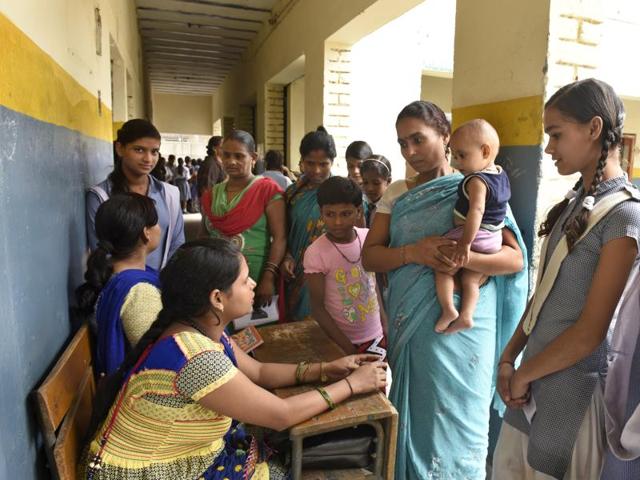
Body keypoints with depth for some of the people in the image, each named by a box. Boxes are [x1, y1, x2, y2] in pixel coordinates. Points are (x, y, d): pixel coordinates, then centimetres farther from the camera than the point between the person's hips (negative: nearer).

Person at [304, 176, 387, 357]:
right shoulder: (315, 253, -19)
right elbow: (318, 308, -14)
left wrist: (385, 325, 5)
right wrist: (349, 350, -14)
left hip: (376, 335, 4)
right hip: (340, 341, -4)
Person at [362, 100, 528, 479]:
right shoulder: (396, 193, 6)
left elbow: (515, 258, -8)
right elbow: (369, 257, 0)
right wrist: (412, 252, -19)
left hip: (461, 324, -3)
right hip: (408, 324, 3)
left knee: (454, 418, 8)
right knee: (412, 411, 15)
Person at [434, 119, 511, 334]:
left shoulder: (476, 180, -19)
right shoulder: (501, 174, 11)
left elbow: (476, 211, -31)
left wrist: (465, 242, -33)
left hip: (473, 235, -8)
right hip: (494, 239, 8)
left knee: (443, 268, 4)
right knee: (471, 279, 13)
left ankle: (448, 308, -6)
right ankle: (466, 315, 5)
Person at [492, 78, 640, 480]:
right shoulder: (576, 202, 7)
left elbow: (589, 332, -18)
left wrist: (523, 374, -8)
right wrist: (509, 358, 3)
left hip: (573, 386, -7)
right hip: (535, 375, 7)